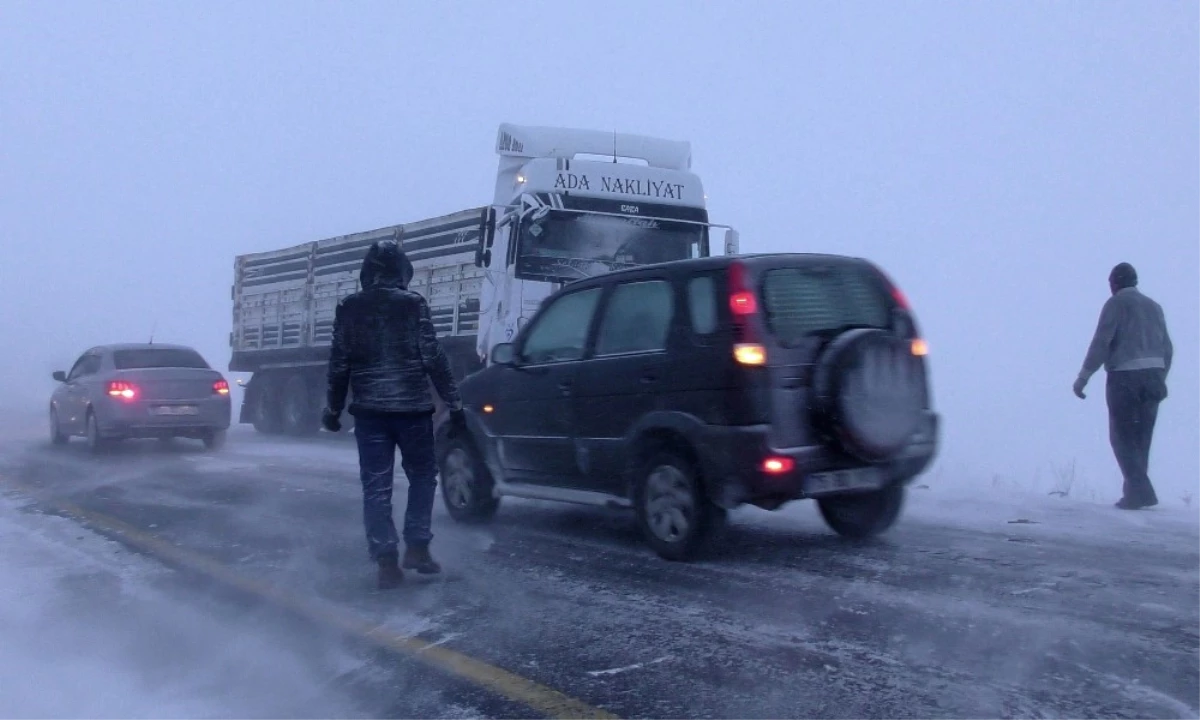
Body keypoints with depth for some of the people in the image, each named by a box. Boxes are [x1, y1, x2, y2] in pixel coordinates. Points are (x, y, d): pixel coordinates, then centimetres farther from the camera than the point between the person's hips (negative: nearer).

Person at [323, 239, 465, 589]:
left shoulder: (348, 308, 4)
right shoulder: (413, 304, -4)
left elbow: (339, 364, 6)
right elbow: (434, 358, -6)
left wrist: (333, 408, 16)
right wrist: (453, 402, -1)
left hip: (369, 410, 2)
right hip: (412, 407, -2)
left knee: (376, 486, 4)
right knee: (422, 477, 15)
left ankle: (387, 562, 2)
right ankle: (416, 547, 10)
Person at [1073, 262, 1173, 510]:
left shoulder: (1116, 303, -3)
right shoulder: (1154, 306, 17)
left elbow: (1101, 342, -12)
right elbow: (1167, 348, 15)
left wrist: (1084, 376, -10)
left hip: (1125, 377, -6)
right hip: (1152, 376, 6)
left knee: (1122, 436, -2)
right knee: (1141, 438, 12)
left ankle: (1139, 492, -13)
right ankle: (1138, 491, 13)